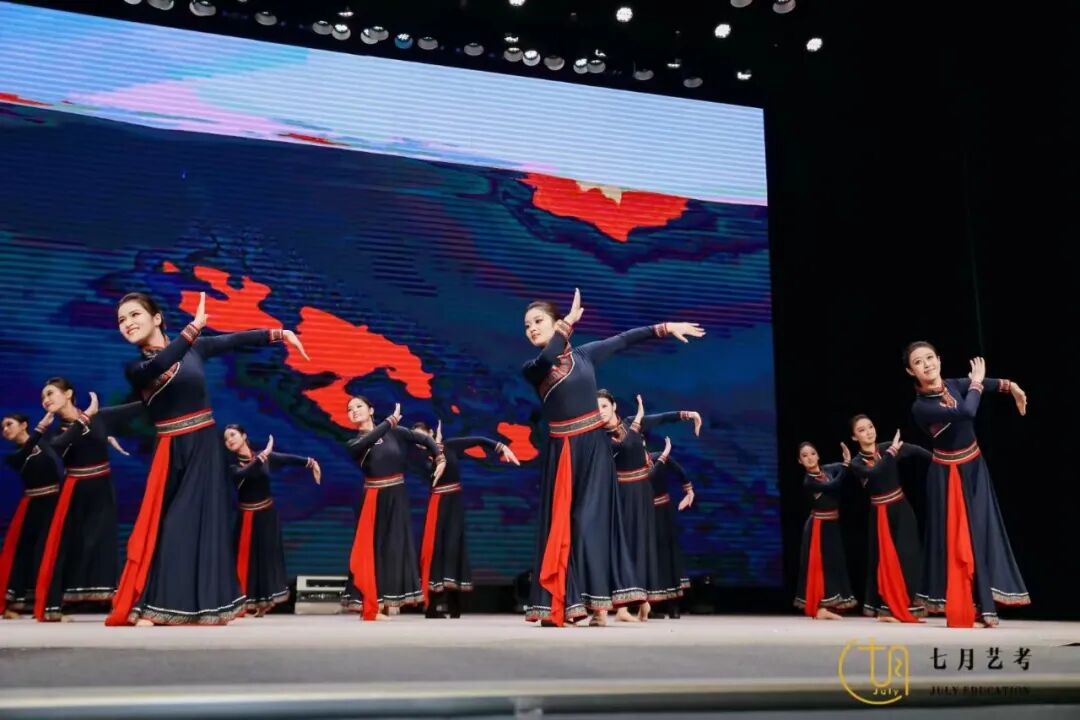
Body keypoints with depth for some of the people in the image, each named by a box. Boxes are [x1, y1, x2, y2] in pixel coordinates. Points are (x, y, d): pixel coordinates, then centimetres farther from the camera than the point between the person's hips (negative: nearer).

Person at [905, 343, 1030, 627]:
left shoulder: (955, 384, -1)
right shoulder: (921, 407, -19)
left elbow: (987, 383, -11)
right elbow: (966, 412, -28)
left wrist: (1010, 385, -29)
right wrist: (976, 383, -15)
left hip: (975, 467, 5)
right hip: (947, 476, -5)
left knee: (982, 534, 2)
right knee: (954, 540, -2)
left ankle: (985, 606, 5)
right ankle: (958, 611, 4)